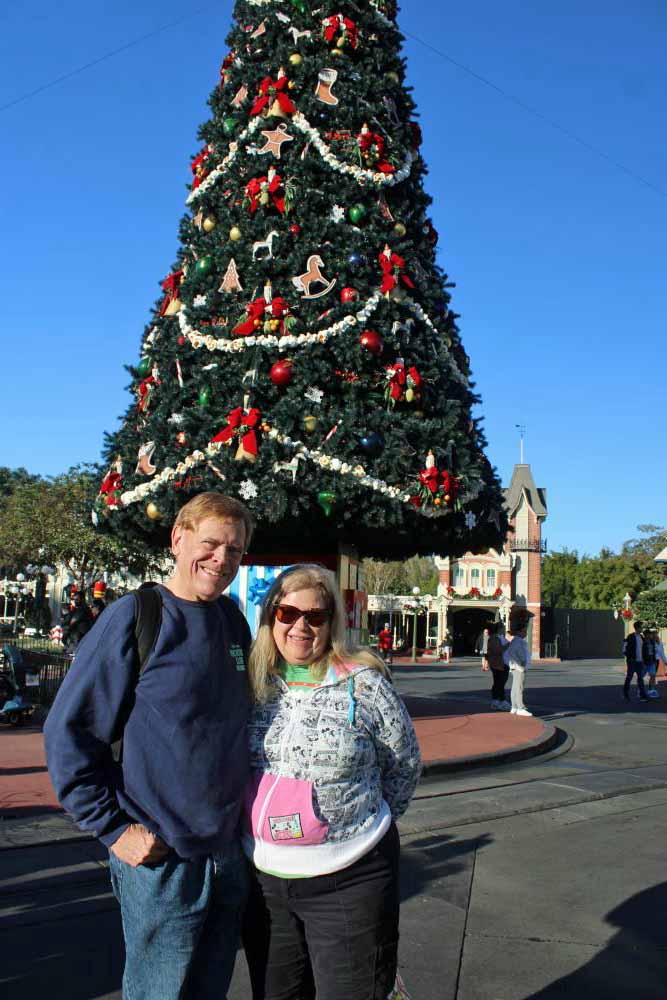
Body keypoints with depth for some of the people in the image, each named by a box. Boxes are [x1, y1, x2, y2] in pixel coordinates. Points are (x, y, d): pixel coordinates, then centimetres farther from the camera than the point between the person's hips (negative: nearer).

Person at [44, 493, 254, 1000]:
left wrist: (246, 809, 12)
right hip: (160, 860, -6)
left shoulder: (232, 619, 5)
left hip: (229, 853, 6)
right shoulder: (133, 618, -14)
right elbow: (69, 732, -12)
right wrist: (114, 829, -14)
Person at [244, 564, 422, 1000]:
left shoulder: (363, 684, -8)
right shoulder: (252, 684, 2)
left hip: (348, 881, -3)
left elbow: (404, 766, 2)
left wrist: (365, 820, 5)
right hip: (262, 877, 4)